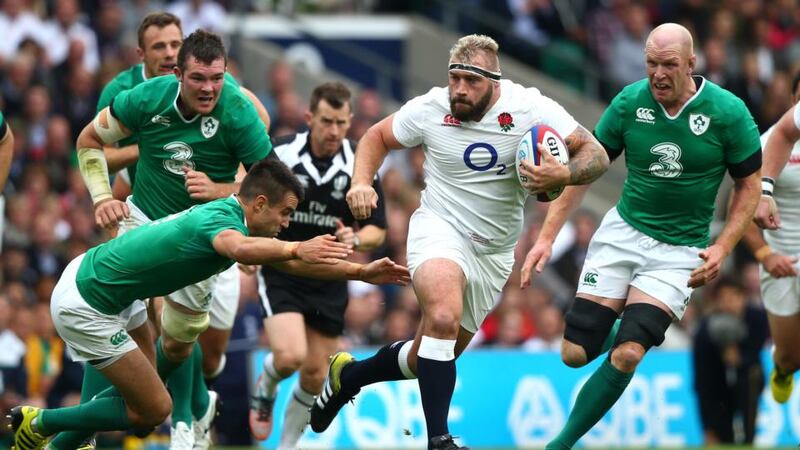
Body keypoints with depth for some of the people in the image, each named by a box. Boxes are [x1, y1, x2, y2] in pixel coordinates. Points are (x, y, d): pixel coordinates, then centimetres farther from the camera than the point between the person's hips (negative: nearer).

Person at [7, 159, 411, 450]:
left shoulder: (226, 213, 8)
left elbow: (292, 261, 16)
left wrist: (362, 272, 12)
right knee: (155, 409, -1)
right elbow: (239, 249, -48)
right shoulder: (222, 219, -21)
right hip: (86, 307, -10)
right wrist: (295, 249, -58)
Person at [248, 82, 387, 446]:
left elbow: (377, 230, 0)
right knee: (290, 356, -23)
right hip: (281, 273, -3)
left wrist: (355, 239, -21)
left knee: (315, 374, 5)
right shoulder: (280, 154, -12)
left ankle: (288, 444, 26)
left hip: (329, 282, 3)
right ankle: (266, 385, 13)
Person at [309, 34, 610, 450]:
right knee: (443, 320, -33)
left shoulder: (531, 108, -13)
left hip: (493, 252, 3)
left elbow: (596, 155, -10)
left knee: (434, 357, 11)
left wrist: (562, 175, -31)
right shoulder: (429, 109, -10)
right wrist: (361, 182, -10)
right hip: (439, 228, -3)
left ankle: (348, 375, 37)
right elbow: (376, 137, 8)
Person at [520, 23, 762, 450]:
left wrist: (722, 247, -12)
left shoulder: (728, 111, -13)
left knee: (627, 354, -21)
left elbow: (749, 184, 0)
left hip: (680, 250, -2)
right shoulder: (629, 102, -8)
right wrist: (546, 237, -6)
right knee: (575, 353, -3)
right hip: (623, 232, 2)